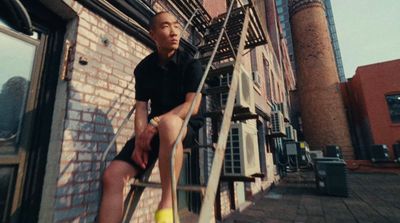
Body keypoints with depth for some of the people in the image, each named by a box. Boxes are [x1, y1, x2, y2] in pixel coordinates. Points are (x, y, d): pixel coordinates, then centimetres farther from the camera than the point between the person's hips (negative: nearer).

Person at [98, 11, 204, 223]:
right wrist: (140, 139, -16)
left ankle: (166, 205, -28)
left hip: (186, 125, -3)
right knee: (112, 175, -12)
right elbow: (141, 108, 1)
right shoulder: (143, 68, 6)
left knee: (168, 123, -40)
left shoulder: (191, 64, -4)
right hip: (155, 128, 4)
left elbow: (192, 106, -15)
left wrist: (156, 123, -26)